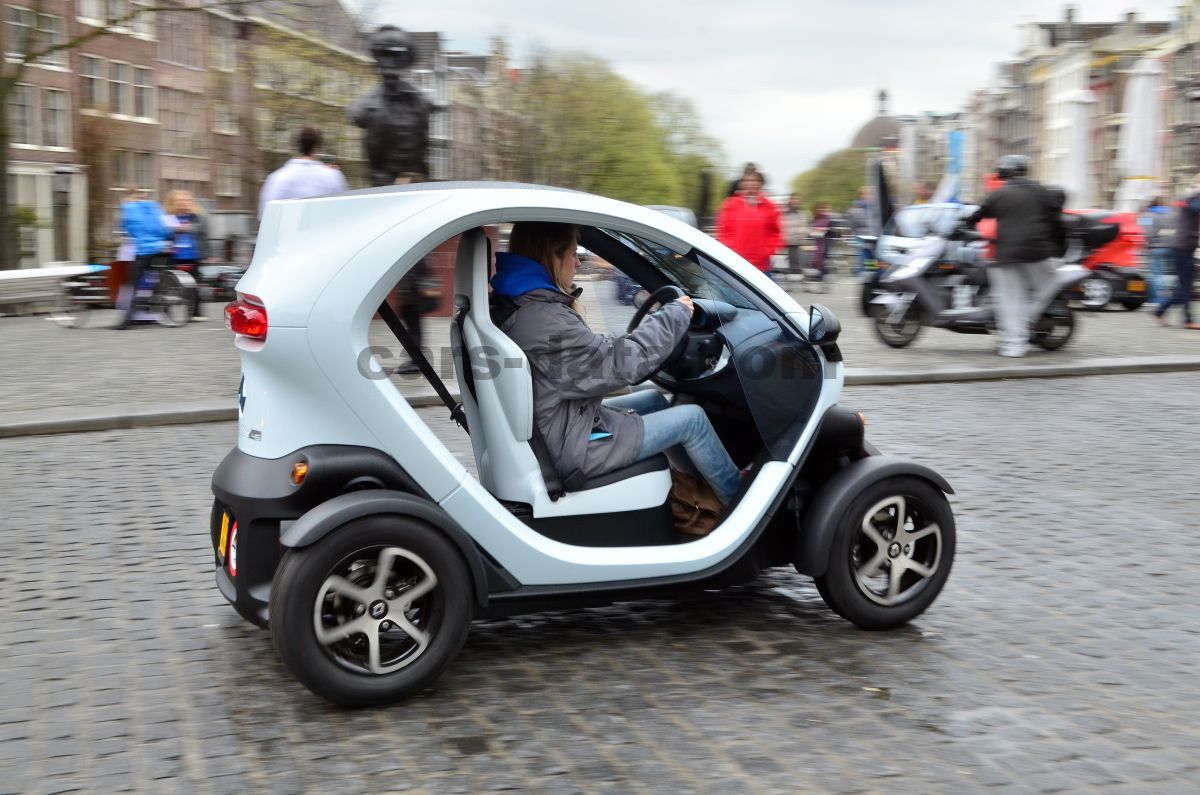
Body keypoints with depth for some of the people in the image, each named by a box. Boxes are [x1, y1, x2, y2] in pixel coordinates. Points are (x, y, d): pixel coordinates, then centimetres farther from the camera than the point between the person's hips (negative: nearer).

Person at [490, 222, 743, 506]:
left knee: (654, 399, 23)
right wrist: (676, 314, -8)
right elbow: (624, 362, -21)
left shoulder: (512, 307, 2)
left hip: (549, 431, 10)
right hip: (571, 449, -10)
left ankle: (703, 478, 36)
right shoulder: (545, 321, -30)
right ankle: (737, 495, 23)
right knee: (692, 418, 2)